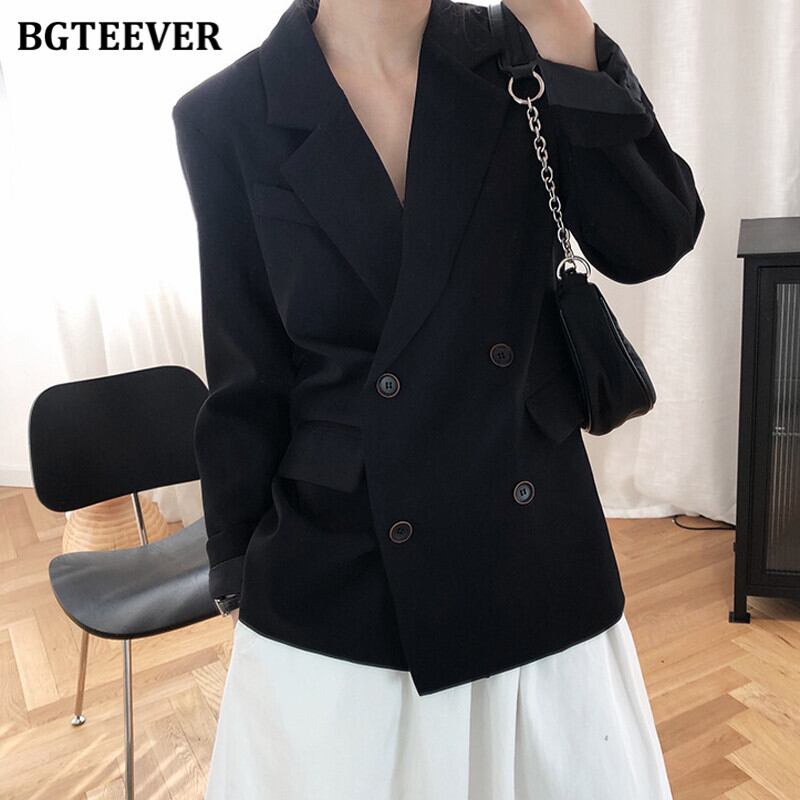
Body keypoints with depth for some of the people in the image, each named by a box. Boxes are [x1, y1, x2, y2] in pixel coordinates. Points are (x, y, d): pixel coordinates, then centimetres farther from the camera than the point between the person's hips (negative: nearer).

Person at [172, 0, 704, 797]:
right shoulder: (228, 117, -6)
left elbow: (650, 243, -9)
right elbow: (246, 381, -3)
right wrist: (240, 588, 4)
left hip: (539, 559, 3)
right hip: (335, 581, -1)